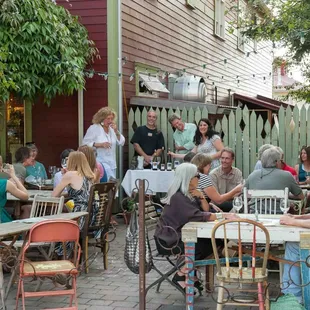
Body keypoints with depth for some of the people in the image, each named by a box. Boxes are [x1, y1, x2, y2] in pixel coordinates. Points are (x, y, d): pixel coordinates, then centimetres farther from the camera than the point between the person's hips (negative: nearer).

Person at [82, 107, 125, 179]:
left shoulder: (112, 129, 13)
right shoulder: (94, 128, -4)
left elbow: (121, 143, 9)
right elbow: (85, 143, -9)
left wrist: (116, 131, -6)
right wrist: (100, 144, -18)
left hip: (112, 163, 6)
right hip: (100, 162, -6)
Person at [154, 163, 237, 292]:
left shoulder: (189, 194, 10)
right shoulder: (178, 197, -20)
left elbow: (205, 211, 14)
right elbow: (197, 216, -29)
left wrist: (201, 197, -5)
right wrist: (223, 215, -28)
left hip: (179, 236, 9)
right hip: (167, 241, -9)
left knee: (211, 242, -4)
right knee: (205, 246, -19)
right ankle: (180, 276, -6)